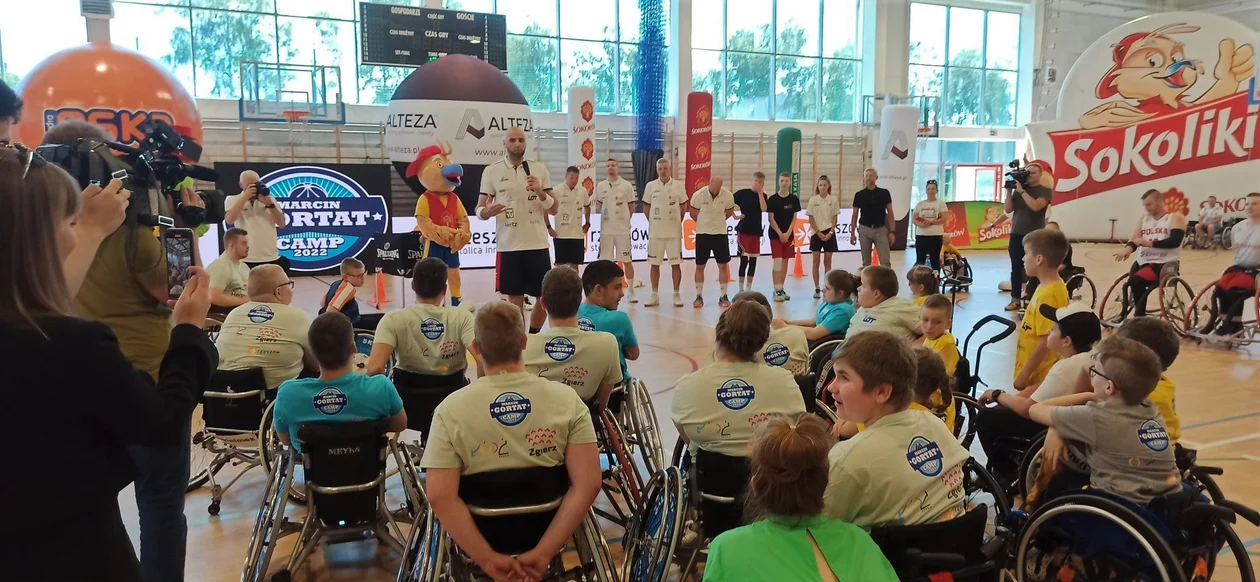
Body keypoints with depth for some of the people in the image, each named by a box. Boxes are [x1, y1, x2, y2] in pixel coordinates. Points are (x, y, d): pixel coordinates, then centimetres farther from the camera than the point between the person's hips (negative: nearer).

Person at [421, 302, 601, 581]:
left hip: (481, 535, -1)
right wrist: (543, 552, -20)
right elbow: (588, 484, -21)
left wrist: (488, 560, -20)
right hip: (547, 532, 1)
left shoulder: (451, 409, -17)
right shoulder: (567, 399, -14)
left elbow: (440, 497, -25)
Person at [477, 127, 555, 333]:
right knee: (515, 298, 3)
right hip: (508, 246, -2)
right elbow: (479, 209, 2)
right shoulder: (491, 171, 2)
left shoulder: (540, 168, 5)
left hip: (538, 244, 2)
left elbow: (553, 207, 6)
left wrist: (540, 192, -14)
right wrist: (487, 212, -22)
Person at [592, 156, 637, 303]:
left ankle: (630, 291, 12)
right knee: (605, 261, 7)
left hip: (623, 229, -2)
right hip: (606, 229, 2)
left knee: (627, 261, 3)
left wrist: (624, 219, 2)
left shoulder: (626, 185, -2)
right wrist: (596, 202, 0)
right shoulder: (600, 186, 6)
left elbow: (631, 207, 2)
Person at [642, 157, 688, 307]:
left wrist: (676, 221, 8)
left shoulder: (678, 185, -1)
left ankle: (677, 294, 11)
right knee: (654, 264, 6)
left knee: (676, 263, 2)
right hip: (655, 231, 1)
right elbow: (646, 207, 9)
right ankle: (655, 295, 14)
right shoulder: (650, 186, 0)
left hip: (674, 231, -1)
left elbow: (683, 206, 8)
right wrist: (654, 222, 8)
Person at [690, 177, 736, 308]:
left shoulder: (728, 196, -13)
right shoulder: (698, 195, -16)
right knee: (699, 266, 4)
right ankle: (699, 296, 14)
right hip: (702, 233, -1)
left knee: (723, 265, 1)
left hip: (720, 233, 1)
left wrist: (717, 221, 8)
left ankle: (724, 296, 11)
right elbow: (693, 214, 0)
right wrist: (705, 223, 9)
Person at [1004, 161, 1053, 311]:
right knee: (1016, 268, 4)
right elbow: (1008, 209, 5)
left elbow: (1035, 206, -20)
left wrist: (1022, 191, -17)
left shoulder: (1045, 191, -1)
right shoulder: (1019, 188, 10)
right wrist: (1009, 191, -4)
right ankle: (1015, 299, 9)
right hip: (1016, 234, 4)